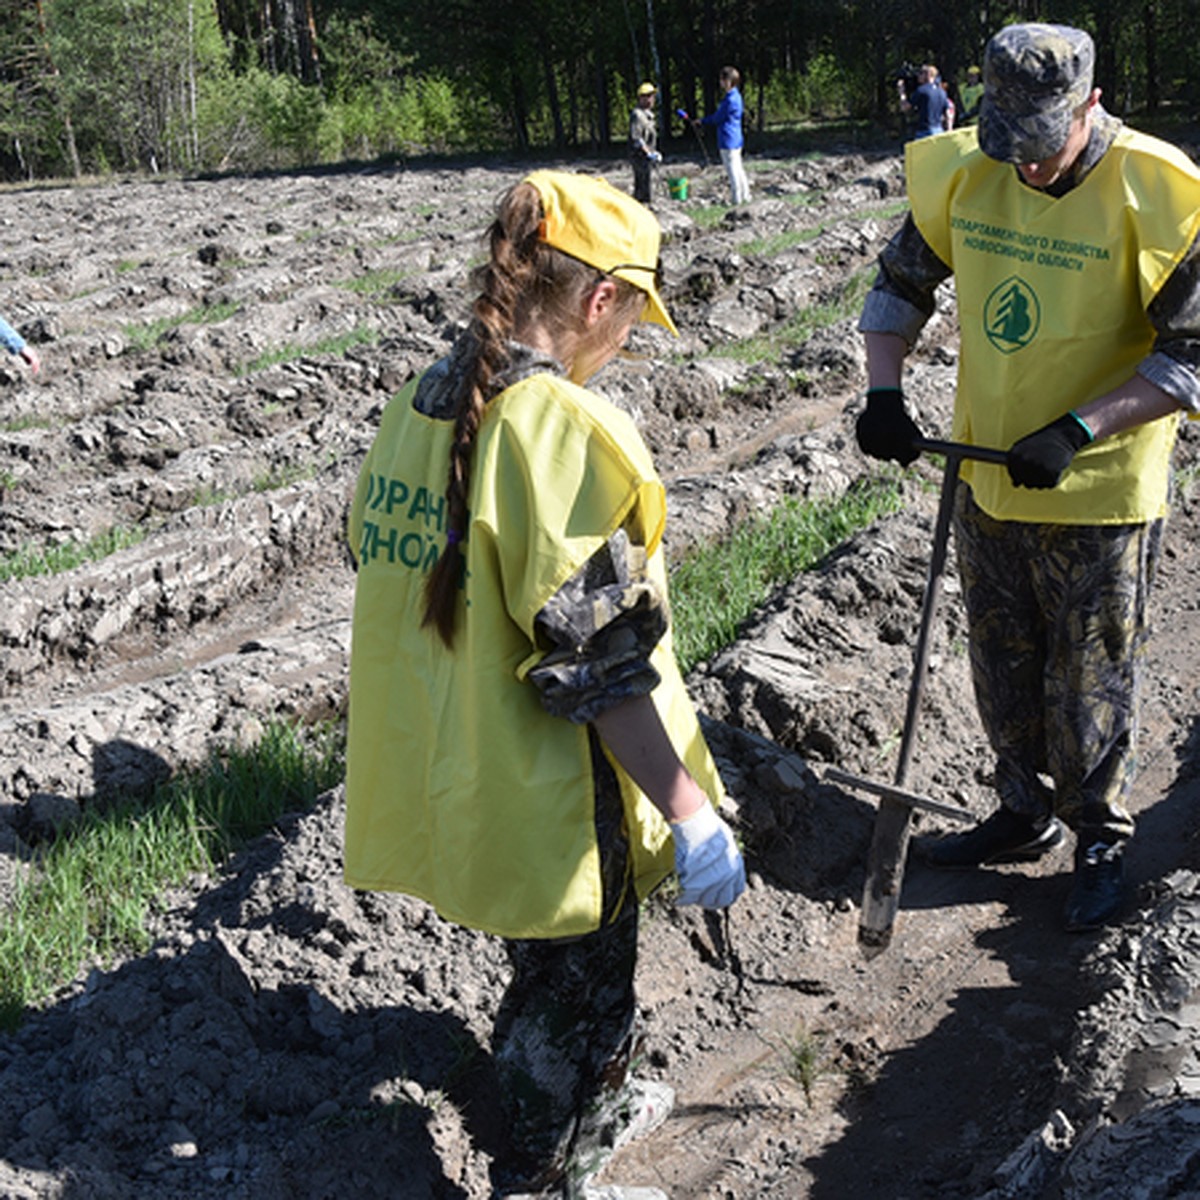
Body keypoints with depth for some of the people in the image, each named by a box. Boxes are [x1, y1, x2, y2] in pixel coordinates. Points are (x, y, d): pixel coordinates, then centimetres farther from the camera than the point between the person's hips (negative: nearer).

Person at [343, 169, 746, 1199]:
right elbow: (601, 667, -25)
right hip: (547, 803, -9)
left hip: (448, 781, 9)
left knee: (555, 970, 30)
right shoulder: (566, 430, -24)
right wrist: (690, 815, -17)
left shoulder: (420, 407, 2)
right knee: (578, 993, 14)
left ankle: (595, 1111, 52)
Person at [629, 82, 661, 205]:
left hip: (648, 156, 10)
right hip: (640, 156, -10)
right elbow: (636, 138, -22)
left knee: (639, 187, 14)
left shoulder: (648, 114, 17)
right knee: (646, 186, -11)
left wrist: (655, 153, 16)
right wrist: (649, 153, -23)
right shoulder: (637, 114, -15)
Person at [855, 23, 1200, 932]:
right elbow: (901, 285, 9)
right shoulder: (963, 174, -5)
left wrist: (1077, 430, -26)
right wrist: (884, 389, -6)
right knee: (1005, 674, 19)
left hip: (1100, 497, -5)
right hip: (986, 482, 5)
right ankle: (1026, 815, 40)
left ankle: (1101, 844, 30)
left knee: (1091, 685, 8)